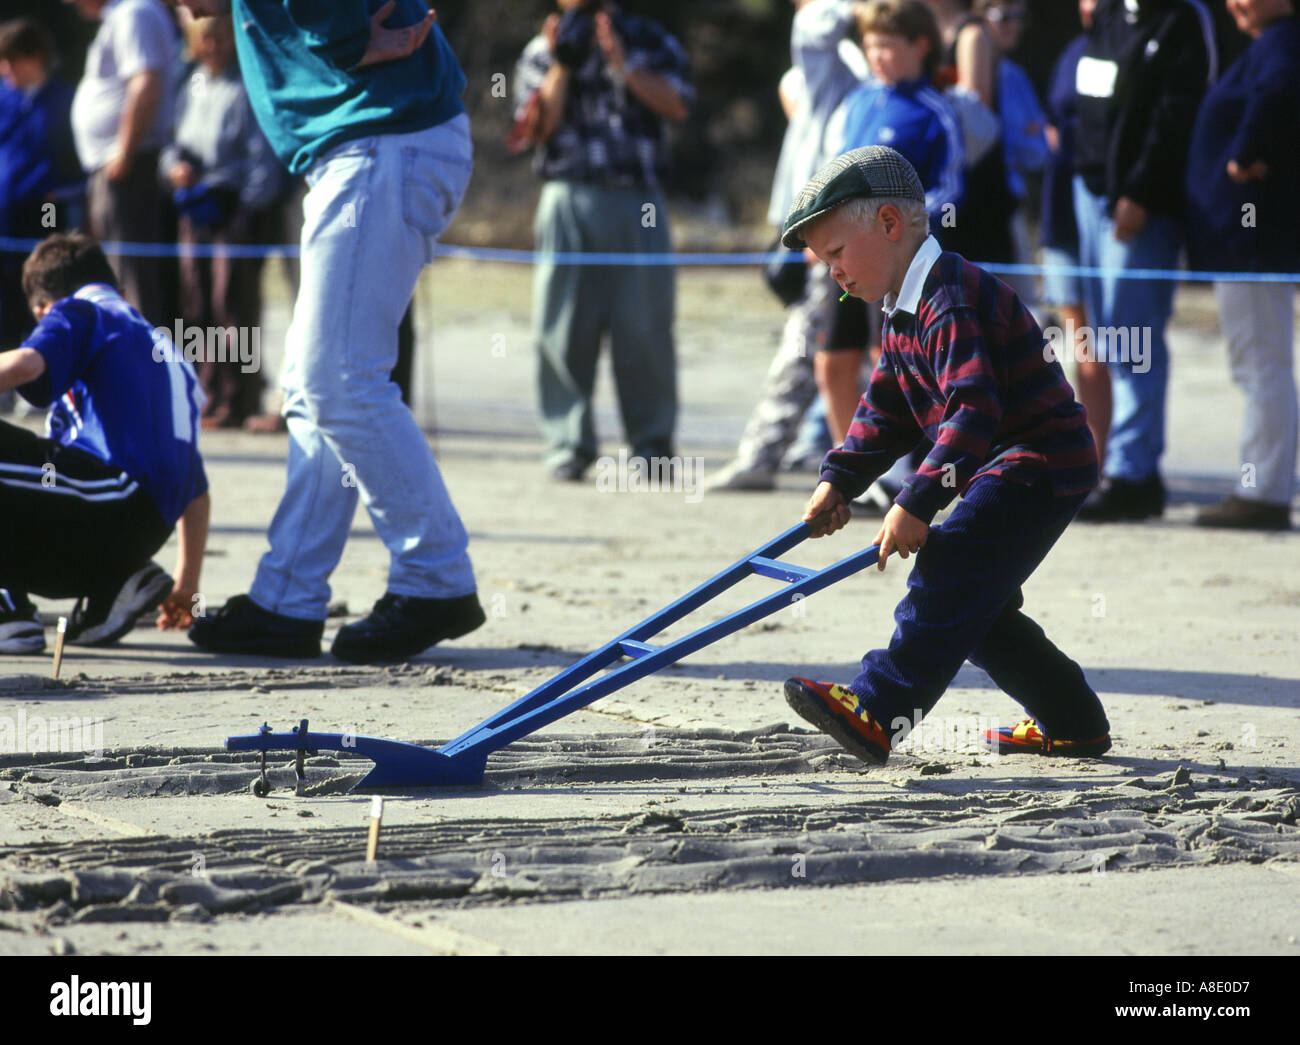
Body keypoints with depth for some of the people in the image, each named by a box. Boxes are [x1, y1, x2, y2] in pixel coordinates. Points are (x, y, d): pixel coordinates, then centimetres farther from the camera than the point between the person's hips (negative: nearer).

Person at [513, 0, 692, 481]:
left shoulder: (650, 41, 12)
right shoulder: (541, 52, 13)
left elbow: (677, 105, -3)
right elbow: (538, 129, 2)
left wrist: (622, 66, -10)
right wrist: (563, 68, -7)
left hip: (637, 202, -1)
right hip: (569, 202, 1)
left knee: (643, 325, -4)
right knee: (564, 328, -3)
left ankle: (652, 440, 3)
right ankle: (569, 444, 2)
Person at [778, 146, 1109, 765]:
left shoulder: (950, 301, -21)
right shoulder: (905, 313, 14)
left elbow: (974, 410, -31)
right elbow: (885, 412, 18)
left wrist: (917, 503, -34)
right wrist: (839, 480, 3)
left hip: (1040, 463, -11)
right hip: (1001, 470, 11)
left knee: (947, 577, -22)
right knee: (973, 604, 14)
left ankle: (878, 712, -32)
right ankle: (1072, 724, 24)